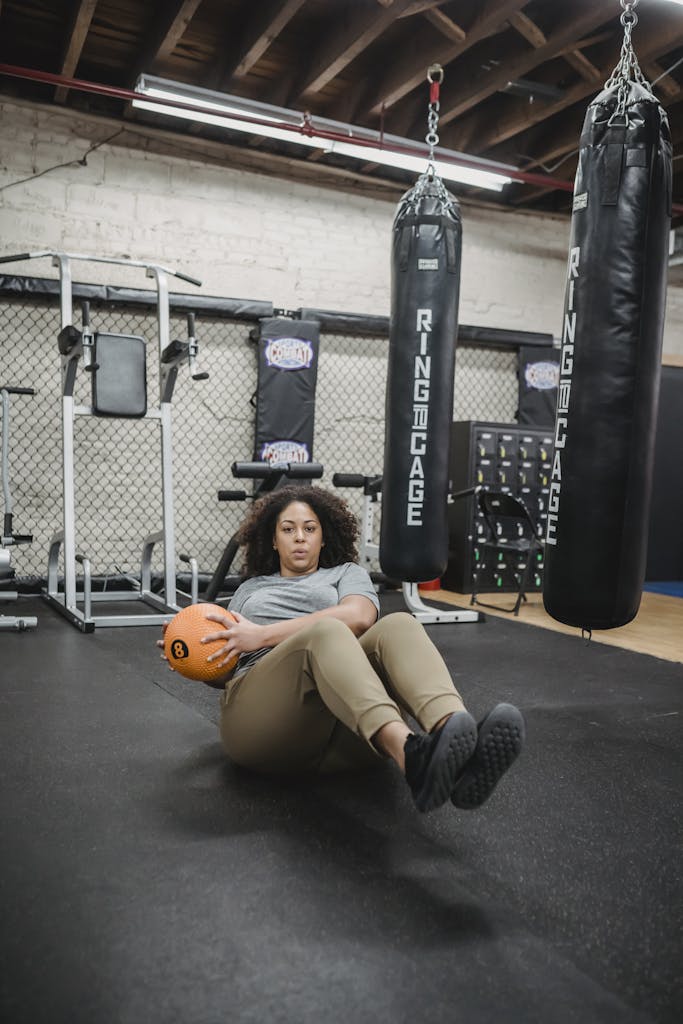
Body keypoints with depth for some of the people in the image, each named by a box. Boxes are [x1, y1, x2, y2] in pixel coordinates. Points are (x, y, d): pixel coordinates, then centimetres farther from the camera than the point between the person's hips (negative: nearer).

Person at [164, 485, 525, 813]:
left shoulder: (346, 573, 26)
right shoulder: (251, 589, 34)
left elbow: (358, 616, 0)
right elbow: (226, 670, 27)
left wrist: (264, 634, -5)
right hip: (260, 709, 0)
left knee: (398, 625, -29)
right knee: (324, 631, -34)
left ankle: (457, 742, -58)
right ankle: (408, 752, -63)